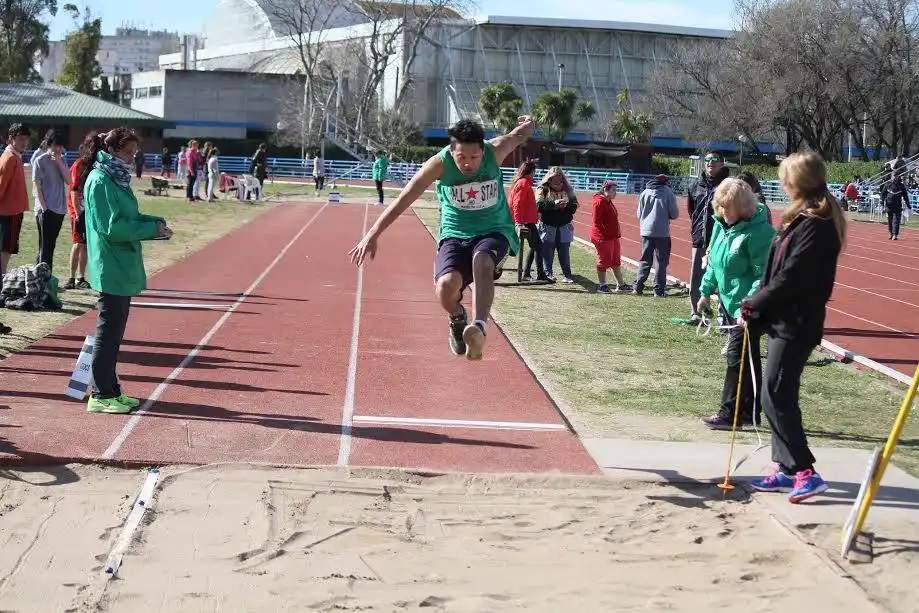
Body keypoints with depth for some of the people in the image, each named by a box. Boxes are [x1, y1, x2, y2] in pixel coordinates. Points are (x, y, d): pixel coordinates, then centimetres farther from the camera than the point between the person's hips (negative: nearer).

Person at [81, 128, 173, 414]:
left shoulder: (116, 178, 13)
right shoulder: (100, 181, -15)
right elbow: (112, 227, -21)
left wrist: (155, 222, 2)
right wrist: (151, 229, -17)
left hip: (122, 269, 10)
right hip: (111, 269, -10)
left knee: (114, 331, 15)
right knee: (109, 332, -3)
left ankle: (108, 388, 25)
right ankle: (101, 396, 5)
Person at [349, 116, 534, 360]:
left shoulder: (496, 151, -13)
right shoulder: (440, 163, -16)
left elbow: (519, 135, 12)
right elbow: (403, 199, -14)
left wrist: (527, 125, 36)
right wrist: (372, 235, -17)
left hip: (495, 232, 0)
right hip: (455, 235, 0)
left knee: (482, 261, -37)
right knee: (447, 286, -26)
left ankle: (478, 327, -48)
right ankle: (458, 321, 8)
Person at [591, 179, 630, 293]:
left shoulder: (609, 202, 15)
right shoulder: (599, 202, -16)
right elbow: (597, 221, -20)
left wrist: (617, 233, 13)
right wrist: (605, 233, -21)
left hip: (613, 237, 10)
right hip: (603, 237, -10)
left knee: (616, 261, 14)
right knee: (603, 261, -1)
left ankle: (621, 285, 21)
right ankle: (602, 285, 9)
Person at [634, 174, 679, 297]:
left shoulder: (645, 193, 5)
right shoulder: (668, 193, -6)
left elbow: (639, 214, 8)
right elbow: (675, 214, -6)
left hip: (646, 231, 4)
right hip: (662, 232, -4)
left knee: (645, 260, 14)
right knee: (661, 262, 5)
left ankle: (638, 287, 9)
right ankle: (659, 290, 3)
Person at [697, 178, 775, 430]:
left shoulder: (758, 231, -20)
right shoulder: (721, 224, 5)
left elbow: (763, 275, -22)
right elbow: (713, 261, 19)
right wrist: (706, 291, 18)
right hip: (729, 302, 9)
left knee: (737, 357, -6)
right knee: (746, 358, 15)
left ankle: (729, 414, 2)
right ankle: (749, 413, 23)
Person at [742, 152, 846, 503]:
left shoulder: (817, 226, -17)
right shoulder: (800, 220, 13)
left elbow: (791, 277, -20)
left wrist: (754, 305, -11)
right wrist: (756, 309, 6)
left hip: (796, 325, -10)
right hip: (783, 321, 10)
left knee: (776, 397, -10)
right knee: (779, 396, 13)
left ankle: (805, 472, -6)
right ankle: (786, 469, 20)